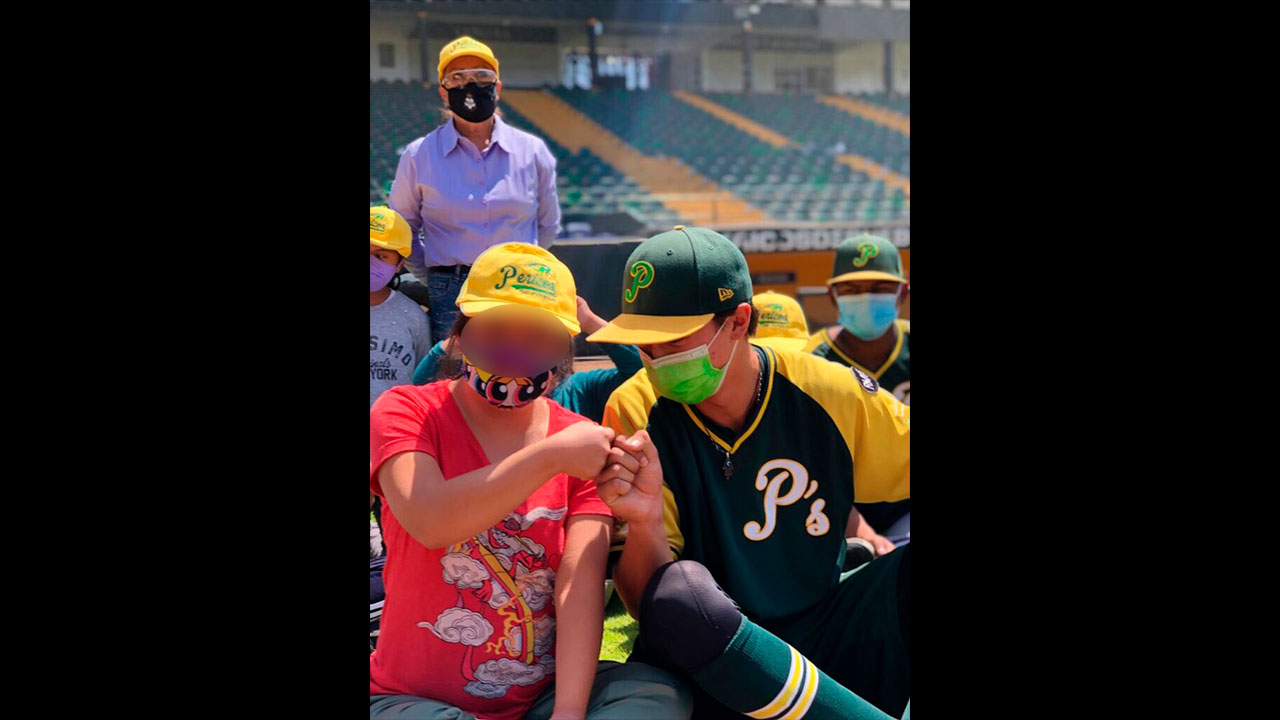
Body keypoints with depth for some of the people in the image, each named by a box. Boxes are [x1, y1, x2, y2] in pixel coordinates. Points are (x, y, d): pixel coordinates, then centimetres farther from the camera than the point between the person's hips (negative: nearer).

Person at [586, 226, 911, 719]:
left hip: (824, 650, 1)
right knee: (681, 590, -34)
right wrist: (645, 523, -32)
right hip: (698, 662, -1)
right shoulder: (635, 412, -8)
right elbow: (646, 600, -10)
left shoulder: (833, 395, -7)